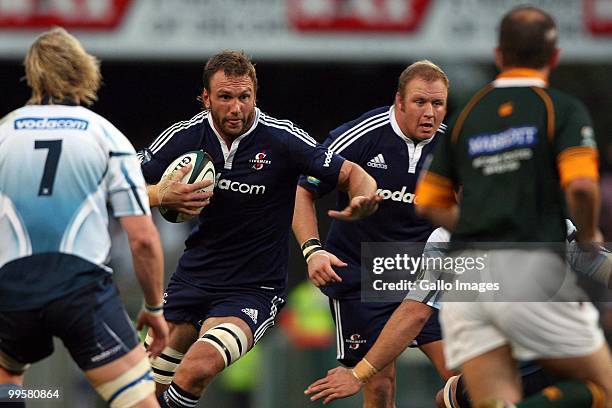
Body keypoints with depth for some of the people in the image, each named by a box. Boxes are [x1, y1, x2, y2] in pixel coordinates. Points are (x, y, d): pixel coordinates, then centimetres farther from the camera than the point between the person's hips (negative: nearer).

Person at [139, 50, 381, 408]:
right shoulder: (184, 136, -5)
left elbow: (352, 174, -8)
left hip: (254, 290, -4)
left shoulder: (281, 139, -14)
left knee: (196, 370, -28)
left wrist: (365, 199, -32)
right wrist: (161, 195, -19)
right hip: (192, 280, 4)